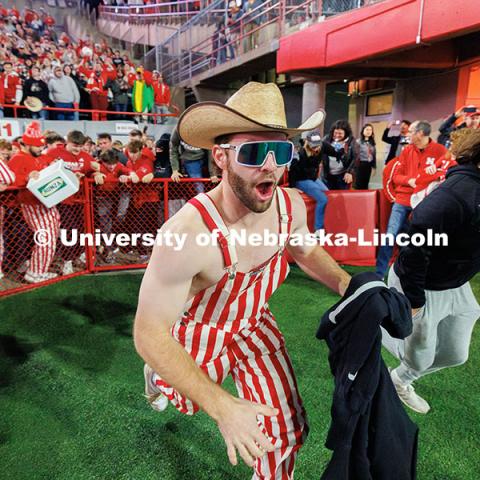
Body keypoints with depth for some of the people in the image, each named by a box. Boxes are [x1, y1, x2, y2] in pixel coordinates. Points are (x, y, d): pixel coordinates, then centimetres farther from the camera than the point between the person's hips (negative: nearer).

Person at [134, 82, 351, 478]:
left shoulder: (291, 205, -21)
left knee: (287, 430, 10)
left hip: (254, 325, 4)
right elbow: (150, 334, -33)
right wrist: (223, 407, -41)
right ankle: (159, 375, 64)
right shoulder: (187, 235, -41)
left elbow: (306, 251, 2)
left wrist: (347, 284, -15)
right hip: (199, 334, -3)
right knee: (191, 399, 29)